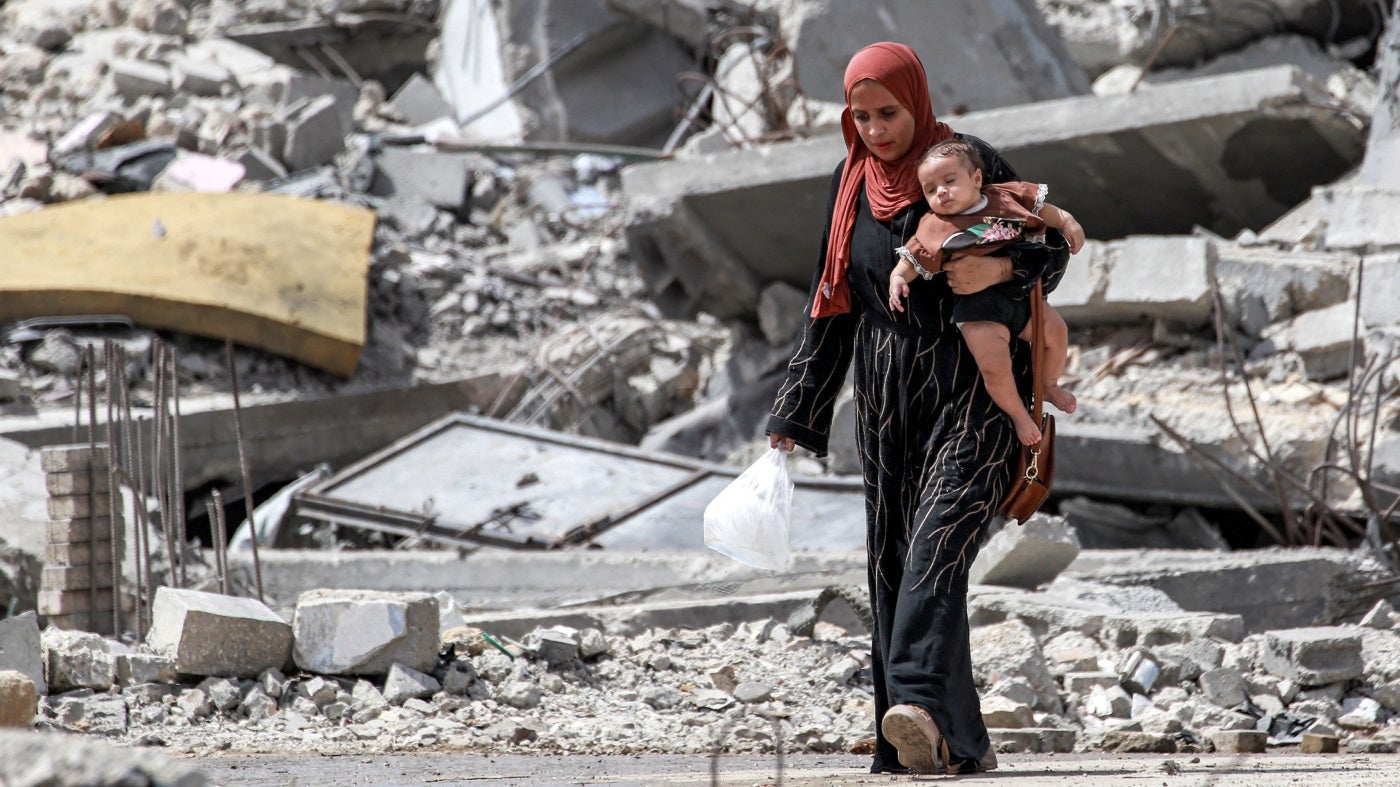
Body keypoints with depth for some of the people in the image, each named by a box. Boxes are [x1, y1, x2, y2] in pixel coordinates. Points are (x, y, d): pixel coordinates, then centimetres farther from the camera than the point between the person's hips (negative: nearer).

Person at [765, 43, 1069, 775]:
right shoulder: (852, 182, 9)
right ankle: (959, 742, 7)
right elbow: (831, 302, 14)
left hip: (971, 387, -5)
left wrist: (1002, 267, -19)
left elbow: (1054, 245, 3)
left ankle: (921, 706, -39)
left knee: (939, 539, -23)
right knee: (893, 562, 1)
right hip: (890, 397, 5)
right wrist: (796, 411, 11)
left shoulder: (973, 164, -4)